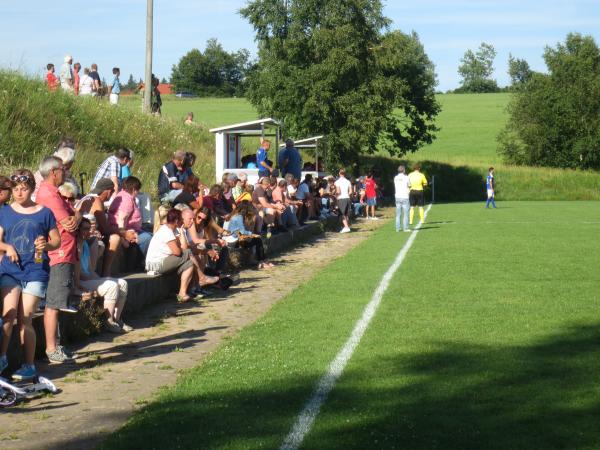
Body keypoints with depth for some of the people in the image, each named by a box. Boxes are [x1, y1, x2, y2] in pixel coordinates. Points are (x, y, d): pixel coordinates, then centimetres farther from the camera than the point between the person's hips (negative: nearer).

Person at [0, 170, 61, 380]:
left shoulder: (44, 213, 2)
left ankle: (29, 366, 8)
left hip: (35, 270, -2)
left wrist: (46, 245, -14)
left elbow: (57, 241, 7)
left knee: (25, 320, -1)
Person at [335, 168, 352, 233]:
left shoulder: (338, 182, -8)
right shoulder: (348, 181, 8)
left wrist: (336, 196, 3)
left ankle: (346, 227, -17)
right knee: (347, 214, 13)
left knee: (343, 214, -6)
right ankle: (348, 226, 18)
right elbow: (350, 191, 4)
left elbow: (338, 191, -15)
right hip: (347, 198, 5)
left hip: (341, 199, -5)